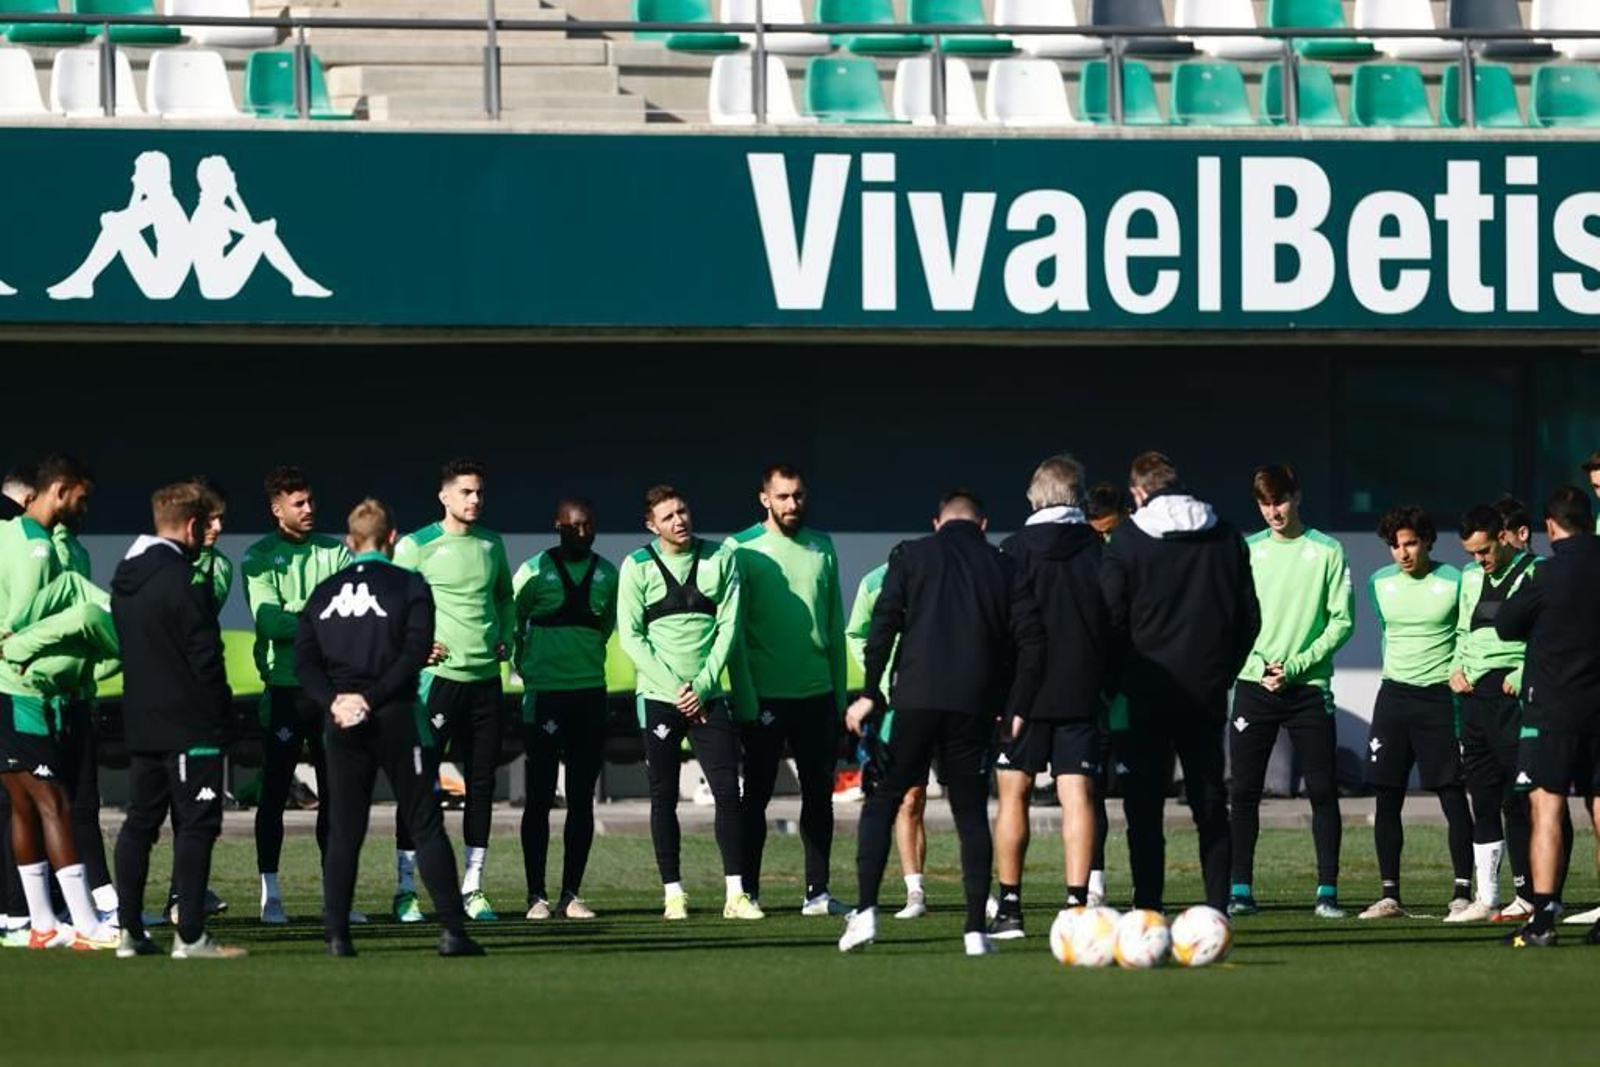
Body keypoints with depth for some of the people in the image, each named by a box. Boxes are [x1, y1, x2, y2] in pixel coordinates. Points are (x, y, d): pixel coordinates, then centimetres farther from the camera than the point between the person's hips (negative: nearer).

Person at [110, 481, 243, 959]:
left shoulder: (125, 579, 11)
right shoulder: (183, 581, -16)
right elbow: (205, 655, -16)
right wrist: (220, 712, -4)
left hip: (140, 721, 8)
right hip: (189, 724, -8)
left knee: (139, 822, 12)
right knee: (196, 824, -6)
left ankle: (129, 929, 11)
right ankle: (190, 935, -9)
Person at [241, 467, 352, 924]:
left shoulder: (335, 552, 11)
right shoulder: (260, 558, -1)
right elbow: (268, 621, -14)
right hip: (285, 687, -4)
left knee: (335, 792, 6)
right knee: (275, 792, -1)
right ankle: (270, 894, 4)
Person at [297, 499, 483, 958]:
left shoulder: (323, 592, 10)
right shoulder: (409, 585, -1)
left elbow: (304, 659, 1)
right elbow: (414, 653, -12)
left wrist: (333, 700, -8)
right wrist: (372, 698, -12)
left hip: (342, 721, 3)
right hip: (396, 718, -3)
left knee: (344, 830, 7)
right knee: (425, 824, 2)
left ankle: (336, 933, 1)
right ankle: (452, 930, -2)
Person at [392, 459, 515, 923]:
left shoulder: (492, 545, 12)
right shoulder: (416, 546, -4)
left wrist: (506, 638, 10)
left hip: (485, 676, 5)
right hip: (437, 675, -5)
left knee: (482, 781, 6)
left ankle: (472, 888, 14)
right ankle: (405, 889, -1)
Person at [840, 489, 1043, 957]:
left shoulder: (910, 555, 6)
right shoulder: (1005, 568, 11)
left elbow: (883, 625, -3)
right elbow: (1031, 641, 5)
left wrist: (871, 694, 0)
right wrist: (1016, 709, 7)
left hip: (916, 700, -1)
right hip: (976, 707, 1)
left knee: (882, 802, 7)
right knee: (971, 813, 9)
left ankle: (865, 912, -8)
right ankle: (976, 930, 3)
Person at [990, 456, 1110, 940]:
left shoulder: (1015, 550, -3)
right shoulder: (1099, 550, 3)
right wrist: (1109, 685, 16)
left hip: (1024, 693, -2)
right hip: (1082, 694, 2)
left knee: (1013, 795, 5)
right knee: (1078, 794, 0)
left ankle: (1009, 906, 5)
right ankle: (1077, 902, -8)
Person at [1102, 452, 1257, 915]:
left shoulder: (1128, 540, -6)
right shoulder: (1225, 537, 7)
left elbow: (1111, 616, -8)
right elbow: (1249, 616, 10)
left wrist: (1117, 681, 3)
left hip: (1147, 691, -3)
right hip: (1207, 691, 3)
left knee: (1144, 808, 0)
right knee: (1210, 805, 9)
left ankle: (1148, 909, -5)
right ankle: (1217, 908, 6)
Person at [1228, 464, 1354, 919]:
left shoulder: (1327, 552, 1)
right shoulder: (1248, 552, 7)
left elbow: (1342, 621, -2)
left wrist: (1295, 666, -11)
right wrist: (1258, 667, -9)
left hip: (1309, 687, -2)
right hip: (1254, 685, 2)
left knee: (1323, 791, -2)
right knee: (1244, 791, -1)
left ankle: (1327, 890, 2)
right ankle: (1240, 890, 2)